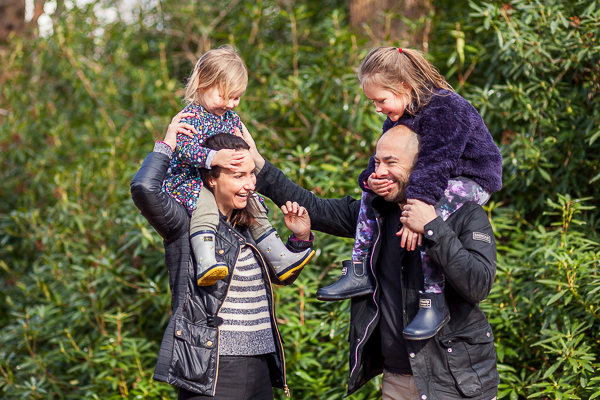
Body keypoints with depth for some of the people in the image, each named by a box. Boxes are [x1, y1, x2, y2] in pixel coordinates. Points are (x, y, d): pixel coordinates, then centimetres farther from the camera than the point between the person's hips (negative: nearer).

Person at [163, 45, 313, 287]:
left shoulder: (231, 118, 11)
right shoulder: (191, 117, -15)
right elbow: (186, 149, -29)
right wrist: (214, 158, -42)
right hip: (188, 181, -9)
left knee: (254, 205, 7)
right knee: (204, 204, -37)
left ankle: (281, 260, 15)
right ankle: (205, 264, -49)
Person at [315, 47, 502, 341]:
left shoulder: (444, 108, -26)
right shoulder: (397, 118, 4)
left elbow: (435, 163, -34)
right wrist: (371, 179, -18)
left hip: (472, 180, -10)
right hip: (430, 176, 10)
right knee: (370, 195, 6)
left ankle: (434, 301, -29)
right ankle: (359, 274, 7)